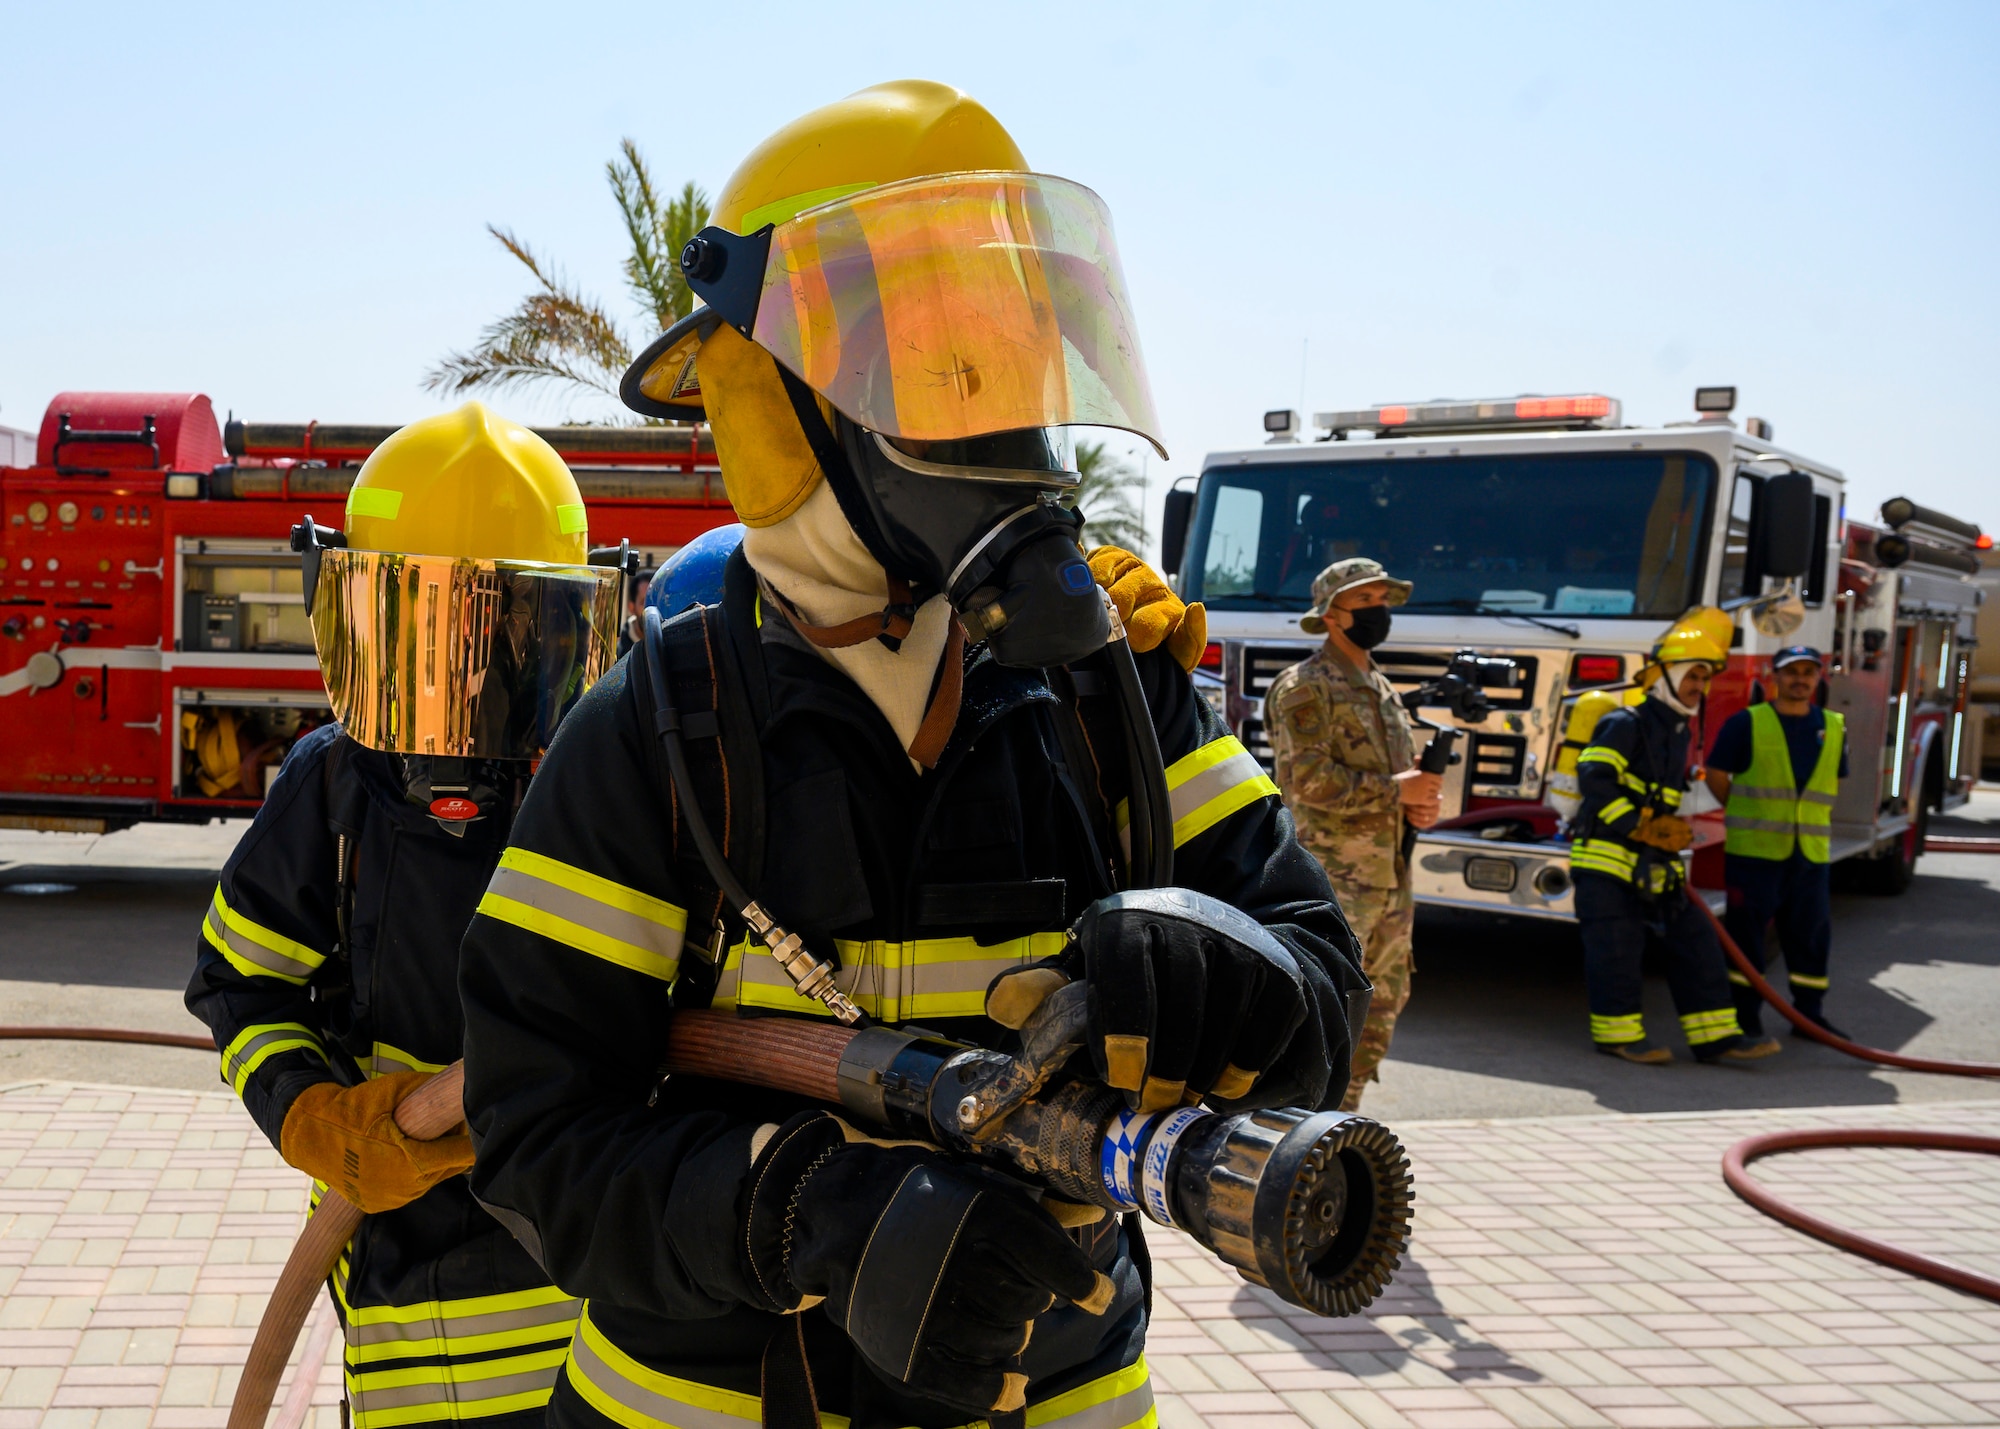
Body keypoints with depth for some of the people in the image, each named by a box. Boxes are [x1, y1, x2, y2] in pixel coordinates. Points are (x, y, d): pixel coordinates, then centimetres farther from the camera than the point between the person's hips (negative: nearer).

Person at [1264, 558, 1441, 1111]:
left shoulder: (1383, 690, 20)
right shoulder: (1305, 686, -6)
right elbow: (1306, 778, -18)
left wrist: (1424, 801, 2)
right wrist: (1395, 790, -16)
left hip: (1390, 879, 9)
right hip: (1333, 880, -9)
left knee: (1378, 1012, 11)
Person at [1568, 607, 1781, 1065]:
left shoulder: (1678, 733, 17)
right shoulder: (1625, 725, -10)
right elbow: (1595, 782, -21)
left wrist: (1672, 832, 15)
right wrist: (1641, 828, -21)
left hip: (1652, 864, 9)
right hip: (1607, 855, -9)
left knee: (1695, 942, 4)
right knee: (1616, 949, -6)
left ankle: (1714, 1035, 7)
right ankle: (1618, 1033, 5)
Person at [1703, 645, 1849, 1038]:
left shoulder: (1834, 728, 11)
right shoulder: (1746, 723, -3)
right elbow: (1717, 774, 2)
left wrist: (1811, 816, 13)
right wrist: (1745, 813, 4)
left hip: (1810, 852, 4)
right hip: (1753, 849, -4)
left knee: (1811, 932, 9)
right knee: (1746, 930, 2)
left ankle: (1810, 1012, 19)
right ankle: (1745, 1012, 11)